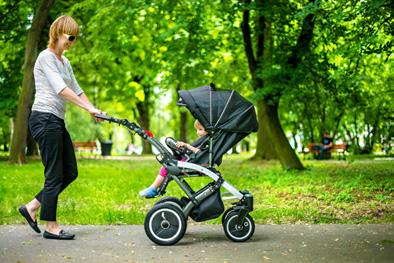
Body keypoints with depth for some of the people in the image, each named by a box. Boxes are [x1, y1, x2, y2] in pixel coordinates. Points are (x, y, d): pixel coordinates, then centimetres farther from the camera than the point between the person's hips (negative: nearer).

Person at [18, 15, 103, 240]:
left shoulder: (64, 61, 19)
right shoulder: (46, 57, -9)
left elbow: (76, 89, 19)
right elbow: (61, 89, -19)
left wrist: (94, 110, 6)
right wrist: (89, 107, -23)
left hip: (57, 121, 9)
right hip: (45, 119, -9)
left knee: (70, 173, 9)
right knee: (55, 175, -5)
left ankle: (32, 208, 18)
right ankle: (51, 226, 5)